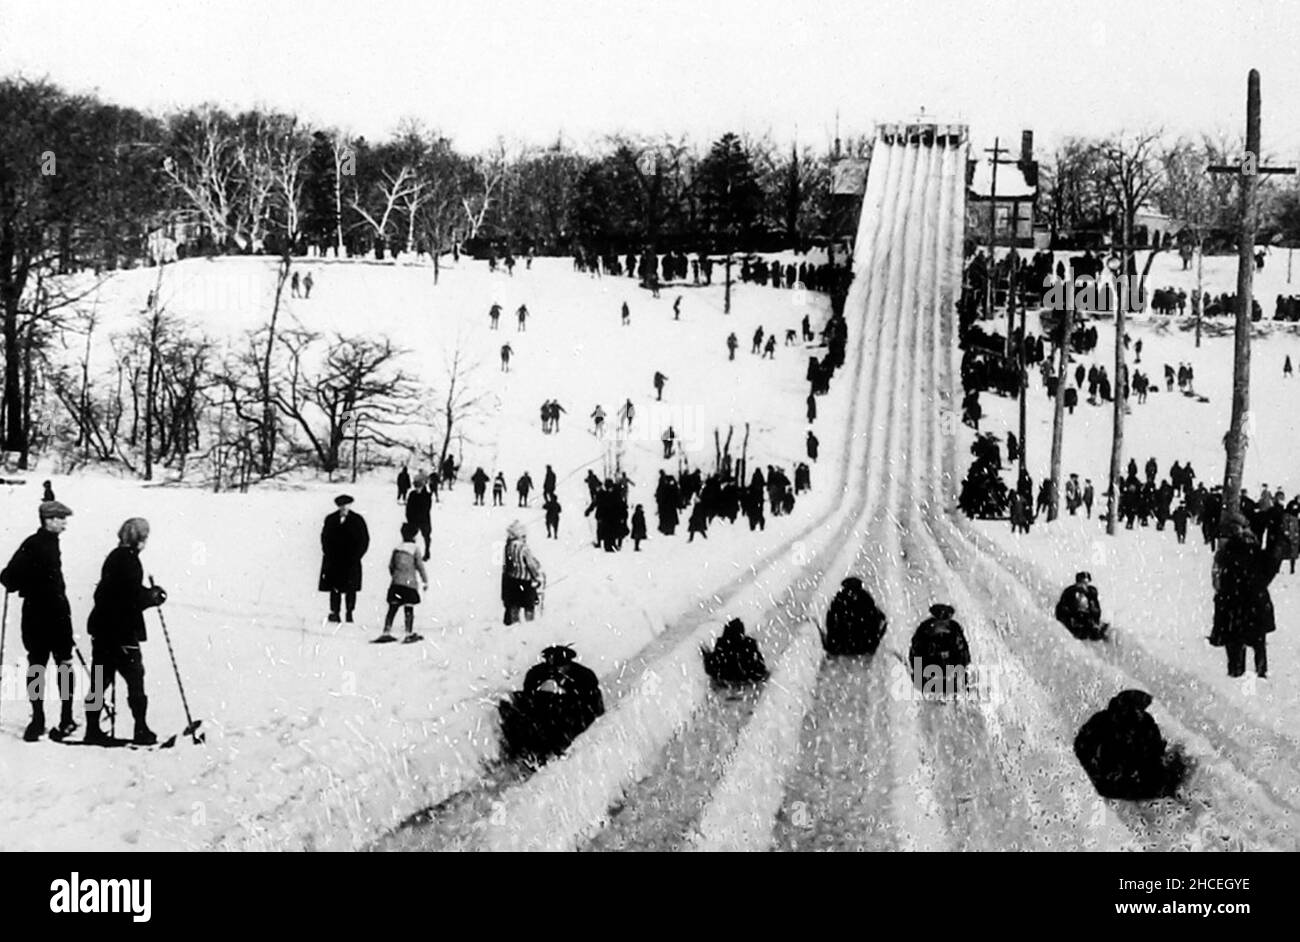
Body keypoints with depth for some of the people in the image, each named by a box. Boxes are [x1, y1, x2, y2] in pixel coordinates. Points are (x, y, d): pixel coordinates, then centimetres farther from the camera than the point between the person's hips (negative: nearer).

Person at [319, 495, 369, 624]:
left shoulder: (357, 520, 1)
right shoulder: (330, 520, 7)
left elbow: (364, 540, 2)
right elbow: (324, 537, 10)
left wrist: (356, 556, -5)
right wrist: (328, 553, -2)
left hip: (351, 561, -1)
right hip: (334, 561, 1)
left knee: (350, 588, -2)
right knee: (335, 588, 0)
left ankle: (349, 613, 4)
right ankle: (334, 612, 2)